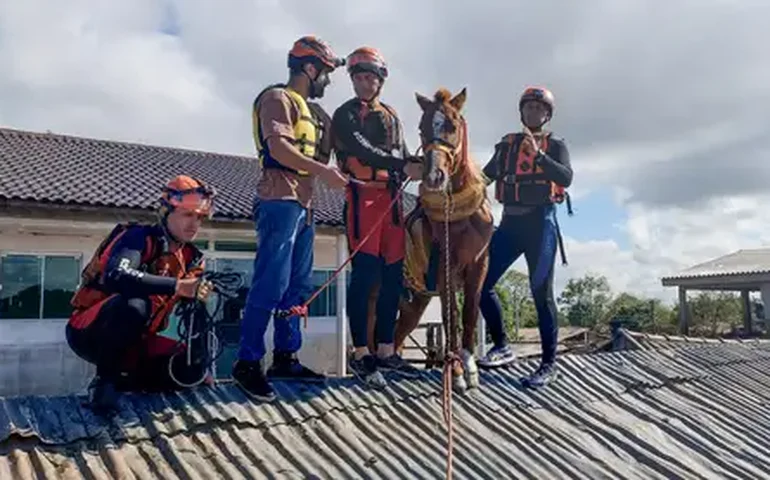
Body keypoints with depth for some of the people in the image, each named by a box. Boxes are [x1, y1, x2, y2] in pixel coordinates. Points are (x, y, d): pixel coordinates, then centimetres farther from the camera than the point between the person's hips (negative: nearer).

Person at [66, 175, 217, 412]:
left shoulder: (191, 259, 3)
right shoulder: (140, 237, -17)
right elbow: (116, 276, -38)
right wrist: (177, 286, -43)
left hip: (133, 340, 6)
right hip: (89, 331, -6)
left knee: (192, 367, -12)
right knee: (134, 305, -38)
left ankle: (119, 382, 2)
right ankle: (103, 380, -17)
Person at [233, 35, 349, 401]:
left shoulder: (307, 108, 25)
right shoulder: (278, 98, -3)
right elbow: (278, 148, -17)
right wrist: (323, 171, -20)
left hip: (302, 203, 10)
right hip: (280, 200, -10)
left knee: (297, 286, 9)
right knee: (272, 284, -12)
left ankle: (285, 358, 15)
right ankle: (247, 363, -5)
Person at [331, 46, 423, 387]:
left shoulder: (391, 116, 20)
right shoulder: (346, 114, 1)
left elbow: (403, 156, 17)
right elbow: (362, 151, -14)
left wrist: (425, 169, -2)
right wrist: (403, 166, -20)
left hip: (391, 199, 6)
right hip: (363, 197, -6)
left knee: (393, 276, 6)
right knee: (365, 274, -10)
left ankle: (385, 351, 15)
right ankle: (360, 354, -2)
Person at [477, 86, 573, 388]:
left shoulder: (555, 145, 6)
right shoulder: (507, 144, 16)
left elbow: (566, 178, -11)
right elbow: (485, 177, 12)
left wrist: (538, 155, -23)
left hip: (540, 222, -4)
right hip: (510, 221, 4)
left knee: (541, 293, -3)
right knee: (481, 282, -2)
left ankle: (549, 364, 7)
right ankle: (502, 347, 12)